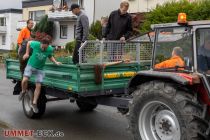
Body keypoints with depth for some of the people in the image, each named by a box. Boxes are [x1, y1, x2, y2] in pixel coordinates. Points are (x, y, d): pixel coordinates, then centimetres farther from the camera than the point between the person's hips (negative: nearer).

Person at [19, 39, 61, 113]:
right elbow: (29, 43, 2)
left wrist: (55, 62, -9)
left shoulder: (50, 49, -13)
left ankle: (34, 103, 8)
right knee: (25, 80, -23)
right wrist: (27, 53, 1)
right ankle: (23, 91, 11)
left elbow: (50, 57, 7)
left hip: (39, 69, 1)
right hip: (30, 65, -1)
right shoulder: (35, 44, -19)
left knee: (38, 86, -6)